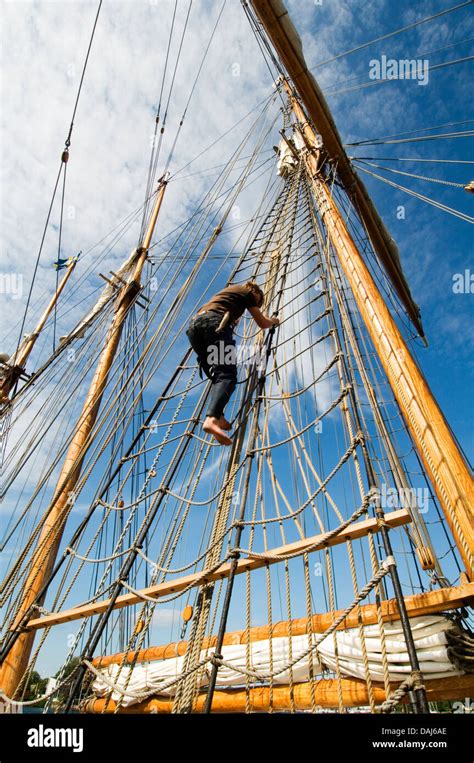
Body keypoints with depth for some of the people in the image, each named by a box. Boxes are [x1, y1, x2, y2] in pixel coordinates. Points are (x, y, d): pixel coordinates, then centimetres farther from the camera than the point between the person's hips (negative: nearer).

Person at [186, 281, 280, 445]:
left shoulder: (231, 288, 41)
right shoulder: (248, 292, 21)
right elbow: (262, 323, 26)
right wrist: (273, 321, 48)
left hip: (194, 325, 8)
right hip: (214, 323, -8)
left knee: (216, 375, 10)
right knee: (227, 374, -21)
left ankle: (217, 416, -9)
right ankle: (212, 419, -45)